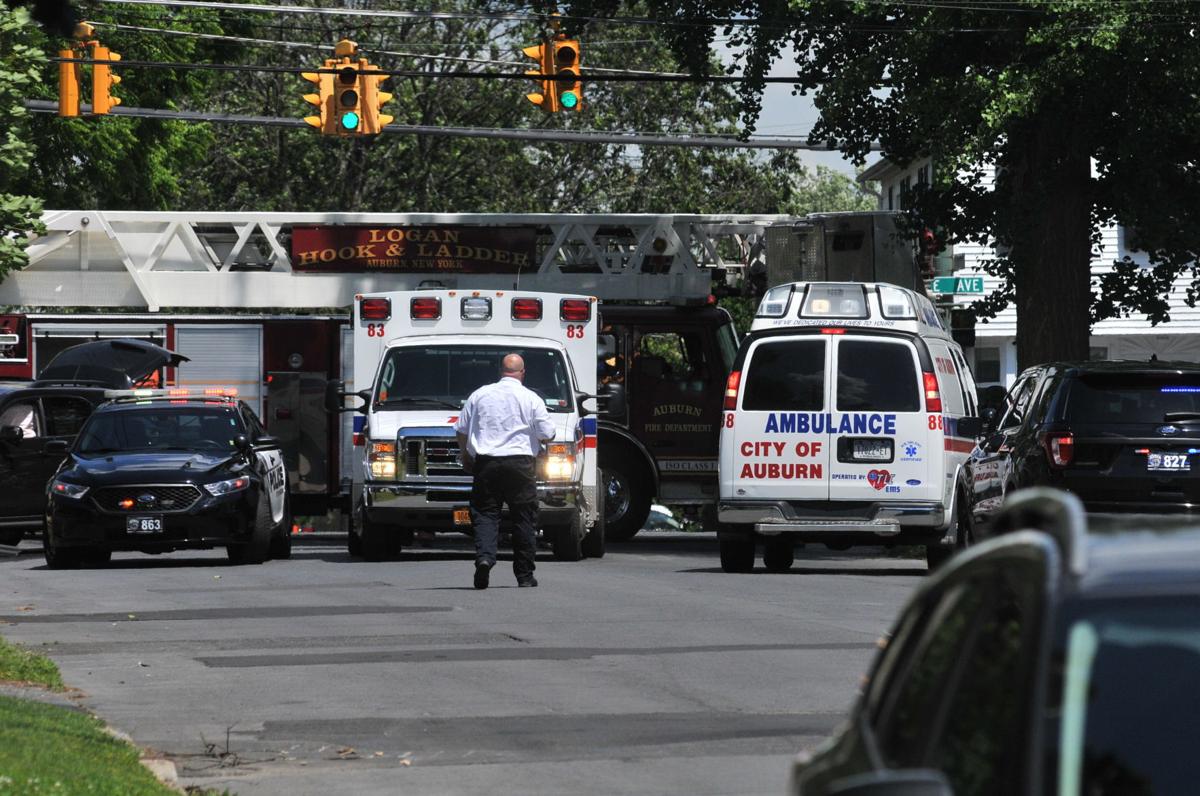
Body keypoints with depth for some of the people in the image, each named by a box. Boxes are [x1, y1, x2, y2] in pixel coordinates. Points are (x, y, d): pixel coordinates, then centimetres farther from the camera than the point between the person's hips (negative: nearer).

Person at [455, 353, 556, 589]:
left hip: (486, 462, 2)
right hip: (520, 463, -2)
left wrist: (465, 456, 28)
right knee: (523, 519, 6)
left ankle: (484, 556, -22)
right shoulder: (531, 399, 1)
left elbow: (461, 430, 13)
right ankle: (524, 575, 8)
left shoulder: (480, 395, 8)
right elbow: (547, 435, -1)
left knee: (485, 515, 4)